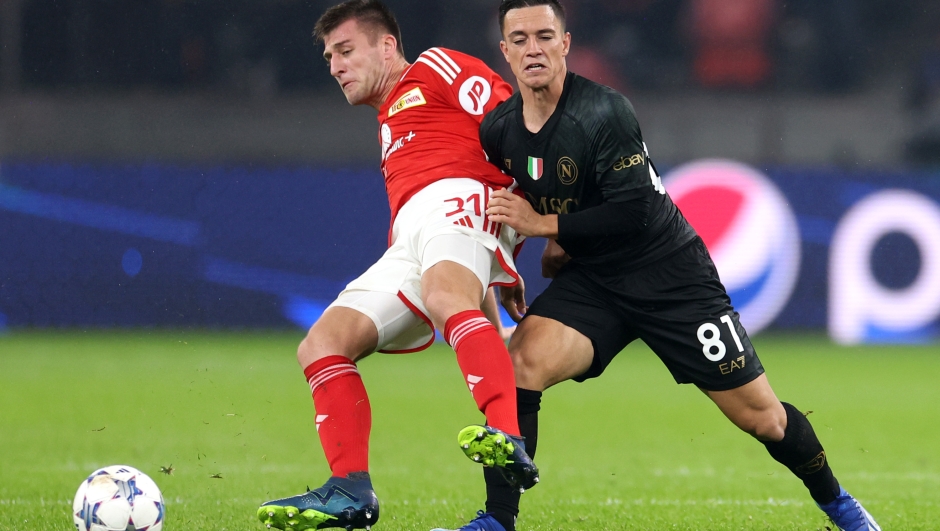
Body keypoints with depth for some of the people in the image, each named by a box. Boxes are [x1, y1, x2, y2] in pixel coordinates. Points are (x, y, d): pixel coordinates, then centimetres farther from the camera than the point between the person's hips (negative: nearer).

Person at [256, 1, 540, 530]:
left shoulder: (436, 69, 15)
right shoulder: (389, 125, 40)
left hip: (459, 197, -9)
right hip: (407, 246, 9)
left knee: (444, 297, -40)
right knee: (320, 345, -4)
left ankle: (512, 443, -59)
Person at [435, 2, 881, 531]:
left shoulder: (605, 113, -24)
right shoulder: (498, 130, -4)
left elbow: (632, 213, -27)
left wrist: (545, 226, -23)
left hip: (670, 276, -4)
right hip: (589, 279, 4)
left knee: (761, 416, 1)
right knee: (520, 362, -23)